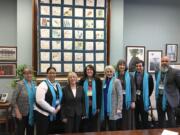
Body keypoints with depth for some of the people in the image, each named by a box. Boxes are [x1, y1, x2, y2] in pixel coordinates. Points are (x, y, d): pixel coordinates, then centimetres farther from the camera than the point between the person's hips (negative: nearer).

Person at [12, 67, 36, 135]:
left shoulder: (34, 84, 3)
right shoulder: (20, 84, -12)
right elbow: (13, 99, -13)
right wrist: (17, 112, -16)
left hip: (31, 113, 5)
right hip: (22, 113, -5)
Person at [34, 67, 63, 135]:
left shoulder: (58, 85, 10)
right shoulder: (43, 85, -13)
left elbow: (60, 98, 19)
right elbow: (40, 100, -22)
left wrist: (58, 107, 0)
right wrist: (52, 110, -18)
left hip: (54, 114, 7)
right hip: (43, 114, -7)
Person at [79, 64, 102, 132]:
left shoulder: (97, 80, 0)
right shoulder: (82, 81, 2)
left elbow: (100, 94, -1)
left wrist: (99, 106, -5)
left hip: (94, 106, 0)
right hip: (85, 106, 0)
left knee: (94, 125, 9)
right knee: (85, 126, 7)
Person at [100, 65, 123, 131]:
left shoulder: (116, 81, -6)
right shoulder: (104, 81, 9)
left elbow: (120, 95, -10)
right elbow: (102, 95, 13)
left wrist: (119, 108, -16)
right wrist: (100, 107, 11)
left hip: (113, 109, -5)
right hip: (105, 108, 5)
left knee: (112, 128, 3)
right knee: (103, 127, 9)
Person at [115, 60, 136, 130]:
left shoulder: (130, 76, 1)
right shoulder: (115, 76, 2)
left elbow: (133, 89, 0)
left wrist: (133, 101, -7)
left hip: (127, 101, -1)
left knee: (128, 120, 5)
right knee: (119, 120, 5)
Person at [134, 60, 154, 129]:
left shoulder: (148, 76, -4)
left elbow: (151, 88, 6)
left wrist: (146, 96, 6)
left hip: (143, 101, -2)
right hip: (135, 100, 2)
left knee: (145, 120, 6)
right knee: (136, 119, 12)